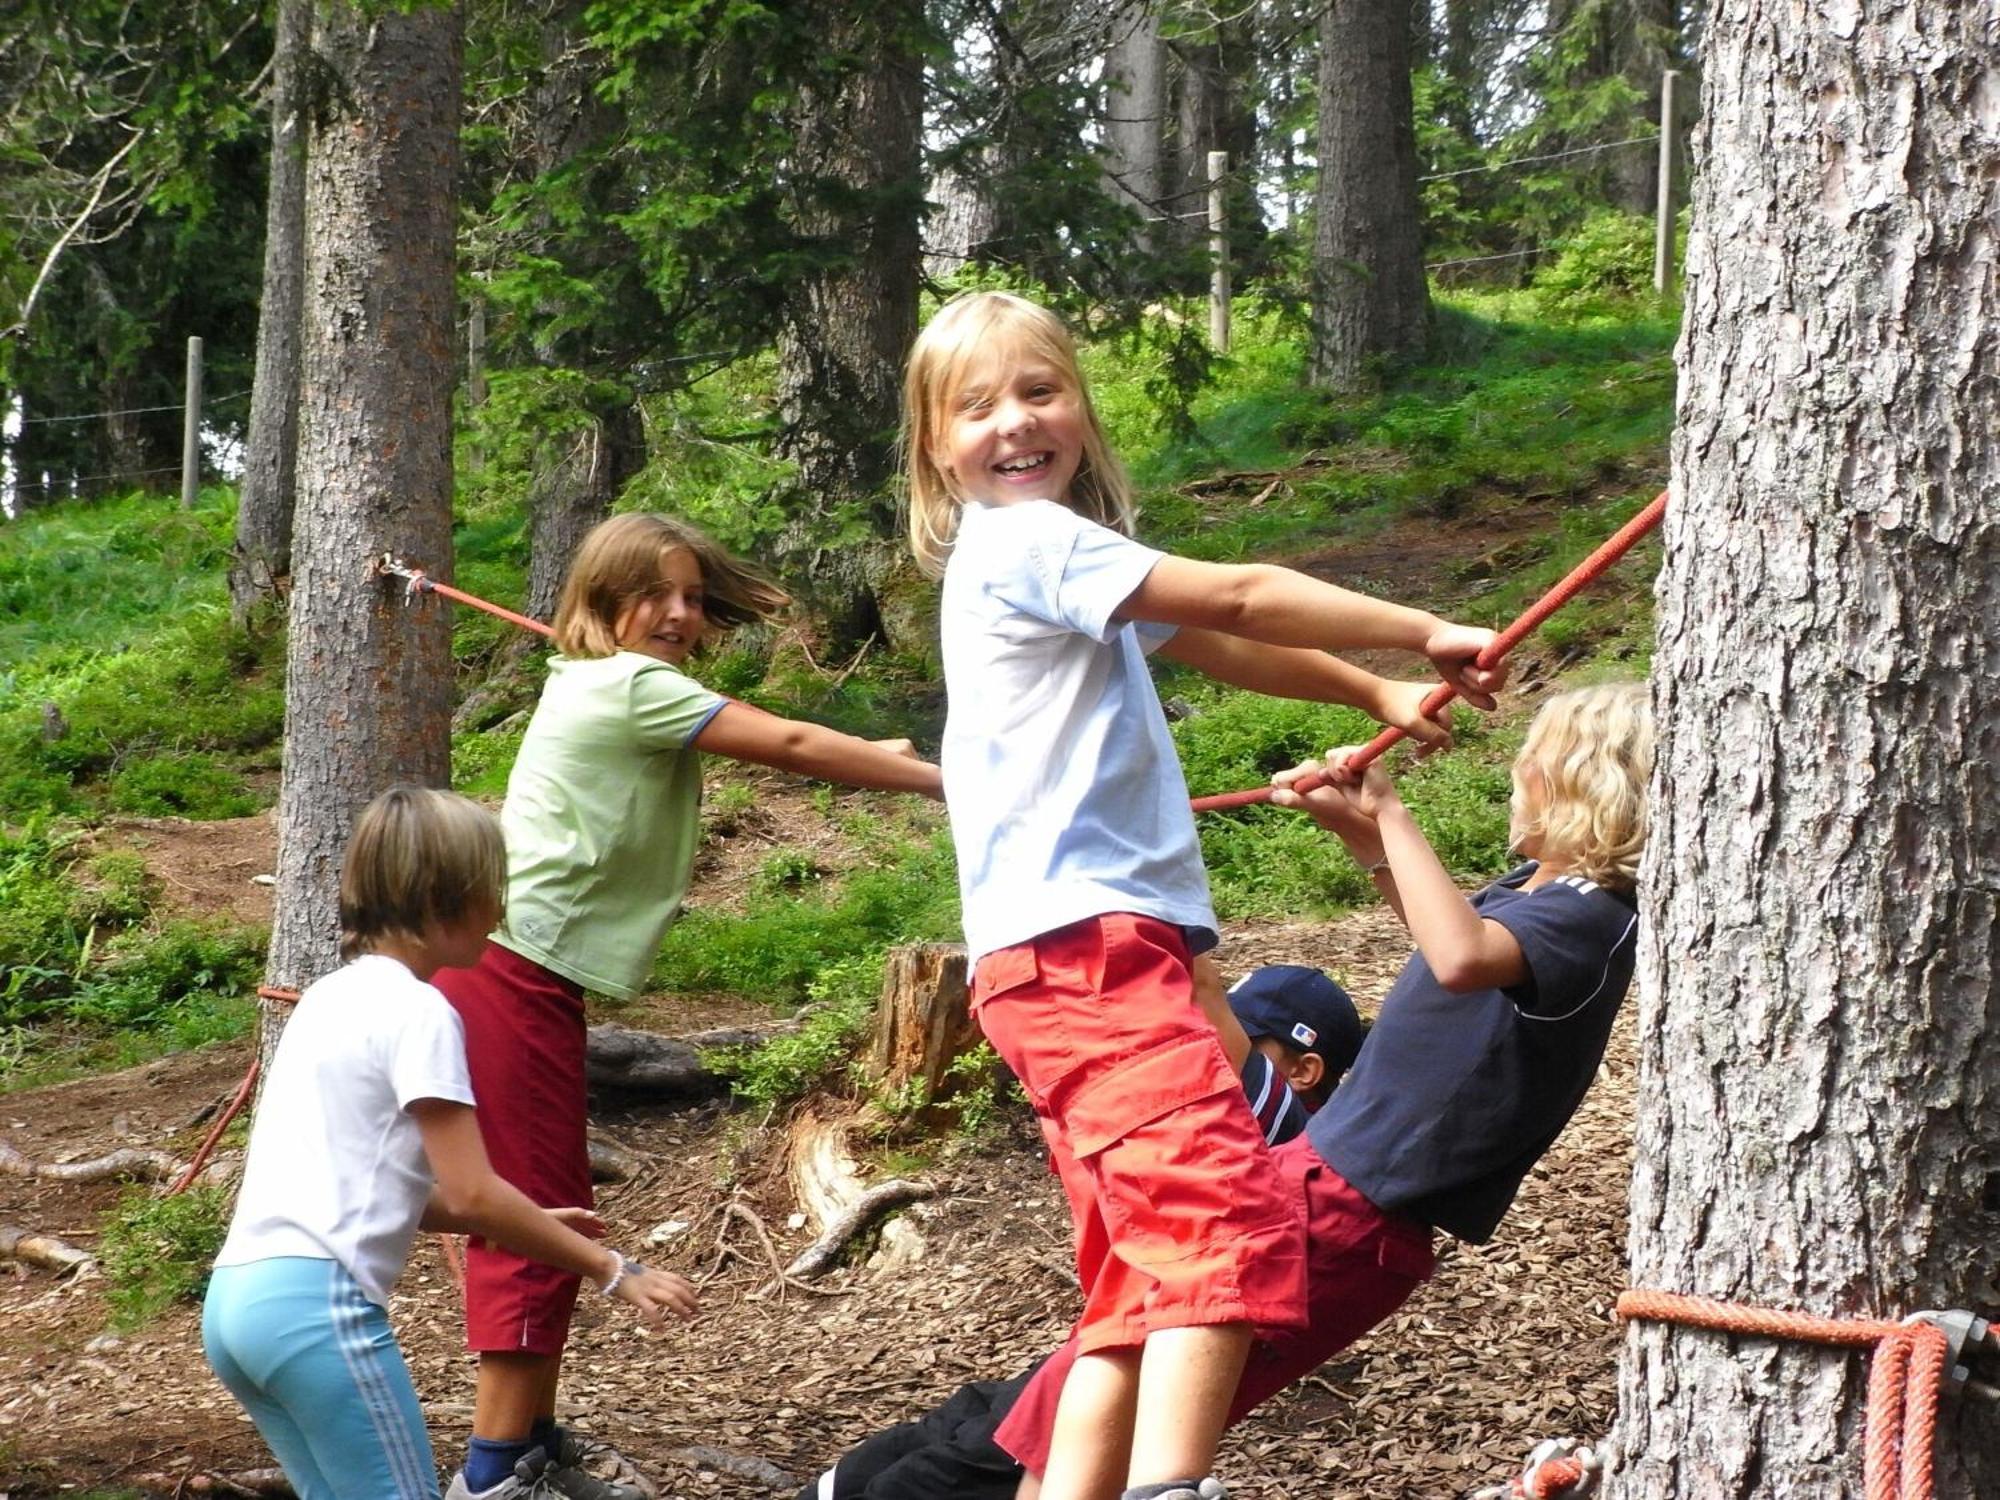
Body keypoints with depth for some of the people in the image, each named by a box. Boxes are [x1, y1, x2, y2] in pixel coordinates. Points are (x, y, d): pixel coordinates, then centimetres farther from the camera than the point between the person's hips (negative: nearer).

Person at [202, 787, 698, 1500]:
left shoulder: (333, 996, 19)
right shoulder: (416, 1010, -7)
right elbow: (471, 1194, -10)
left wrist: (525, 1223, 25)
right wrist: (611, 1270, -2)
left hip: (236, 1299, 9)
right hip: (318, 1301, -9)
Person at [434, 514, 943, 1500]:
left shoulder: (611, 688, 18)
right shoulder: (629, 685, -12)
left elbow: (770, 748, 14)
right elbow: (790, 747, -13)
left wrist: (887, 755, 6)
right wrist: (946, 782, -11)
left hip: (531, 978, 10)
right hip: (514, 974, -10)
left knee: (546, 1214, 14)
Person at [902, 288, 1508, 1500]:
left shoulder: (1053, 556, 23)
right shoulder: (1027, 541, -8)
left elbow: (1216, 649, 30)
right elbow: (1240, 600, -11)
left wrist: (1376, 695, 25)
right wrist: (1426, 636, -4)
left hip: (1082, 957, 11)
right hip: (1083, 946, -11)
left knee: (1148, 1280, 10)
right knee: (1232, 1219, -22)